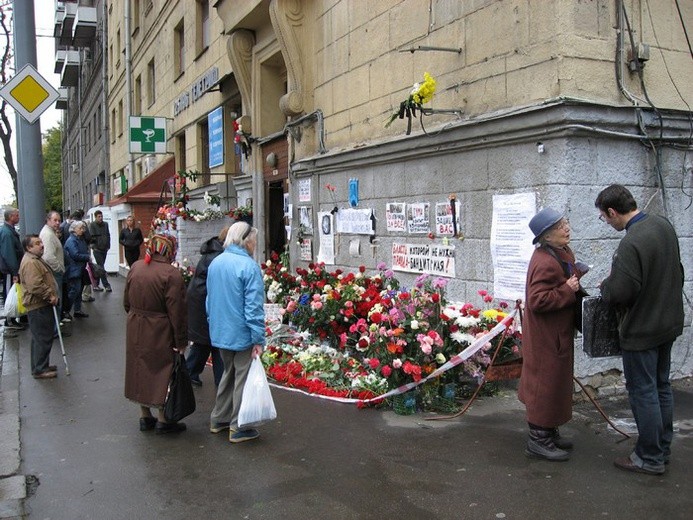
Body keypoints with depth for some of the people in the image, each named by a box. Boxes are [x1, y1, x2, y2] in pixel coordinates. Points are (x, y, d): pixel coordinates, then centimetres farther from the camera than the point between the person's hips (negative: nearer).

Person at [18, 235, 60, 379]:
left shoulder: (35, 259, 15)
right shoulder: (30, 263, -20)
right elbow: (35, 286, -29)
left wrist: (51, 295, 17)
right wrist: (50, 296, -18)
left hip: (41, 305, 11)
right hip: (38, 307, -11)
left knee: (40, 337, 18)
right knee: (43, 338, -4)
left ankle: (40, 366, 28)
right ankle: (40, 370, 4)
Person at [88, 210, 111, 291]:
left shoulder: (105, 224, 12)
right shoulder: (92, 225, -4)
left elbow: (108, 235, 16)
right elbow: (92, 237, -9)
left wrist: (108, 246, 9)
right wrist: (94, 246, -13)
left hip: (104, 249, 6)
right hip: (97, 249, -6)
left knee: (99, 267, 11)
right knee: (101, 267, -8)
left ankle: (95, 285, 19)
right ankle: (106, 285, -8)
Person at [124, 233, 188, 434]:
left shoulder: (135, 268, 2)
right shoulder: (171, 274, -19)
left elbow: (127, 302, 12)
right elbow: (176, 311, -18)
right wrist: (181, 341, -12)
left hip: (135, 331, 7)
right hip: (160, 334, -6)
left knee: (141, 371, 17)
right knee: (162, 373, 7)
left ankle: (145, 417, 29)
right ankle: (163, 421, 16)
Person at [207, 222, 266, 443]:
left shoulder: (215, 263, 5)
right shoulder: (249, 267, -19)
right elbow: (254, 307, -20)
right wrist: (258, 340, -16)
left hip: (220, 332, 7)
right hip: (242, 334, -7)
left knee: (228, 373, 22)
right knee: (242, 378, 6)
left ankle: (219, 419, 32)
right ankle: (238, 428, 15)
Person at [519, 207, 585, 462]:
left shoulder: (562, 253, 9)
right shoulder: (545, 262, -25)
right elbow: (537, 300, -30)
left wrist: (574, 285, 6)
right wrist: (567, 290, -25)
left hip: (558, 331, 11)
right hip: (545, 335, -11)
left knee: (557, 381, 20)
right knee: (546, 382, -2)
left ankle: (549, 431, 34)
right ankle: (539, 439, 10)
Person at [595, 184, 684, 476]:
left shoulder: (631, 244, -28)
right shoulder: (663, 225, 2)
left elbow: (619, 293, -27)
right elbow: (677, 271, 14)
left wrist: (605, 286, -7)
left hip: (642, 329, -9)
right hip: (669, 321, 9)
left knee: (643, 392, 3)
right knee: (661, 387, 19)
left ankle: (650, 458, 15)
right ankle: (663, 448, 33)